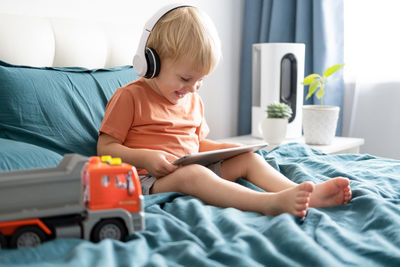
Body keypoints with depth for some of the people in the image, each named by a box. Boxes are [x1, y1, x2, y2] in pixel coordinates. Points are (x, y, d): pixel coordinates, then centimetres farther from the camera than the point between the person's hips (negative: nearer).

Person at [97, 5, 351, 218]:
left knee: (248, 157, -7)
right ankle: (271, 202, -54)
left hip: (193, 172, 8)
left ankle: (308, 195, -25)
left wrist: (224, 148, 8)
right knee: (192, 173, -37)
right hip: (150, 179, -7)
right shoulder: (130, 97, -4)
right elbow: (105, 148, -6)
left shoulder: (194, 100, 18)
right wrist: (145, 158, -22)